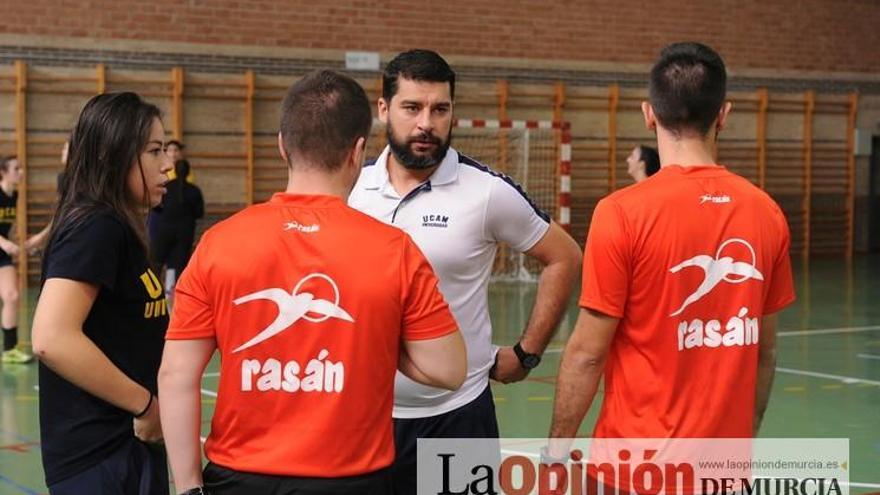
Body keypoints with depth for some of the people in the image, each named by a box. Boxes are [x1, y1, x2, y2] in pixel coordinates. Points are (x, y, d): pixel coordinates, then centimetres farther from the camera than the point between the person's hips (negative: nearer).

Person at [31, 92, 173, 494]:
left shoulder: (116, 230, 12)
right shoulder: (96, 228, -15)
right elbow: (52, 339, -27)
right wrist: (145, 403, -18)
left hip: (129, 446, 9)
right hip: (101, 458, -9)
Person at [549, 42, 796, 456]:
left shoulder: (623, 212, -14)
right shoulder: (767, 213, 0)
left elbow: (587, 352, -12)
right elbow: (765, 349, 8)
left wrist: (557, 448, -1)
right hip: (729, 457, 4)